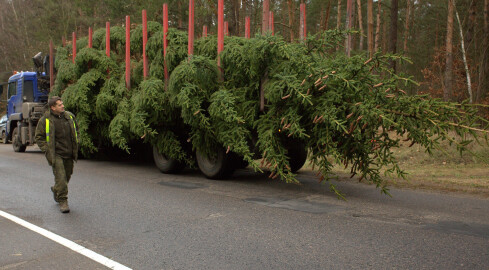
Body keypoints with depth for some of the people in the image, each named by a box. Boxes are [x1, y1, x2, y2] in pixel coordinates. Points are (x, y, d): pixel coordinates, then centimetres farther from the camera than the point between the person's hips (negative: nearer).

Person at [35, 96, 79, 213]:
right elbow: (39, 137, 1)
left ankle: (56, 190, 42)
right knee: (60, 177, -12)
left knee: (67, 176, 14)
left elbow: (76, 130, 22)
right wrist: (47, 150, -9)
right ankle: (63, 201, -3)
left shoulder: (69, 116, 7)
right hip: (56, 154, -5)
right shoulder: (45, 120, -6)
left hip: (69, 154, 5)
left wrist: (76, 145, 12)